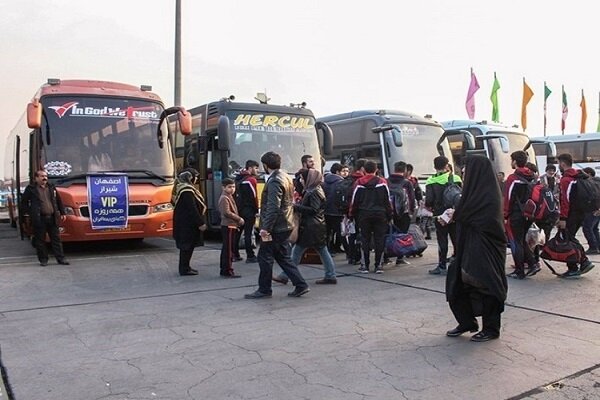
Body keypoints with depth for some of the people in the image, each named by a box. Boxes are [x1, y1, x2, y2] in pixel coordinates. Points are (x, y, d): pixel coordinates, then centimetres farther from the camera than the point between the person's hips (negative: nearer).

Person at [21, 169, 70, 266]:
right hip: (39, 218, -3)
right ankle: (43, 259, 13)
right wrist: (27, 212, -1)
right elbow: (24, 201, 6)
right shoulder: (31, 189, 2)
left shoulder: (51, 187, 13)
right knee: (40, 240, 4)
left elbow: (59, 201, 17)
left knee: (56, 239, 5)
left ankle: (60, 258, 8)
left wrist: (62, 213, 14)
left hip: (52, 218, 3)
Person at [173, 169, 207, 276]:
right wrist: (200, 223, -19)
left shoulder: (182, 188, 13)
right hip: (188, 223, -10)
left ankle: (184, 267, 24)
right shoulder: (187, 190, -20)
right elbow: (192, 209, -23)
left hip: (184, 222, 10)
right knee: (188, 245, -3)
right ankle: (184, 269, 3)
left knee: (186, 246, 16)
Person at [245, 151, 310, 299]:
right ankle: (300, 285, 13)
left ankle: (264, 289, 12)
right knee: (283, 257, 15)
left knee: (265, 257, 2)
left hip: (276, 227, -10)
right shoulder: (286, 177, 13)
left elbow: (273, 207, -24)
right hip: (285, 226, 10)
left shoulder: (274, 181, -17)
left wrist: (265, 227, -23)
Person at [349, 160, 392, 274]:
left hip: (364, 215, 0)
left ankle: (365, 265, 9)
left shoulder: (359, 183, -1)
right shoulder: (382, 182, -1)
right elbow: (387, 200, 1)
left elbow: (354, 201, 2)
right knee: (379, 240, 5)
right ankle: (378, 265, 6)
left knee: (365, 240, 7)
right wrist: (389, 215, 8)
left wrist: (352, 215, 12)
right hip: (380, 214, 0)